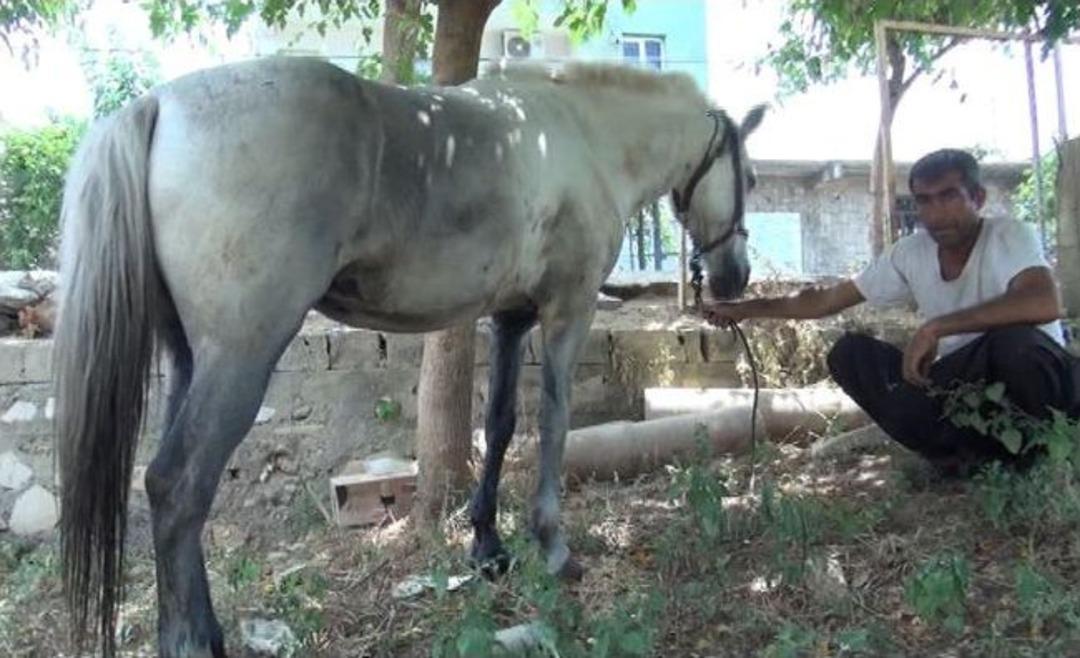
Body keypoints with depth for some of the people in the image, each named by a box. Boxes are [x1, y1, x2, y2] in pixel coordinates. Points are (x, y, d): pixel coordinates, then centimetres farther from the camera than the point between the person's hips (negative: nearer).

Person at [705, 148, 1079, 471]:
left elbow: (1045, 303, -38)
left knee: (1013, 340, -39)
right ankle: (966, 455, -12)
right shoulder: (910, 254, -2)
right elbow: (829, 300, 6)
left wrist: (936, 327, -38)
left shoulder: (1010, 237, -17)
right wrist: (745, 309, 6)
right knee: (849, 352, -10)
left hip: (1039, 386, -5)